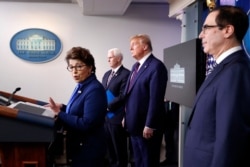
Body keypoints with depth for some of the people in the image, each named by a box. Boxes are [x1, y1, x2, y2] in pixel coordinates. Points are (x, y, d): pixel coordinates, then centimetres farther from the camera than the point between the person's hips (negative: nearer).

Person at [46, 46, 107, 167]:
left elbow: (86, 123, -27)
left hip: (88, 150, -9)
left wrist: (60, 114, -22)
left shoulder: (95, 89, -22)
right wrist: (62, 107, 2)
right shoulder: (81, 86, 7)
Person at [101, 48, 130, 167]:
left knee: (119, 148, 4)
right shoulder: (106, 74, 15)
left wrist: (108, 106, -16)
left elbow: (122, 96, -19)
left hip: (117, 117, -8)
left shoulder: (126, 74, -12)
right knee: (110, 147, 18)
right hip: (106, 116, 8)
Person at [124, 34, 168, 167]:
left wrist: (149, 125, -22)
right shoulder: (136, 66, 14)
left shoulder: (156, 66, -16)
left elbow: (156, 99, -21)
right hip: (134, 124, 9)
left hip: (146, 126, -9)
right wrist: (127, 117, 16)